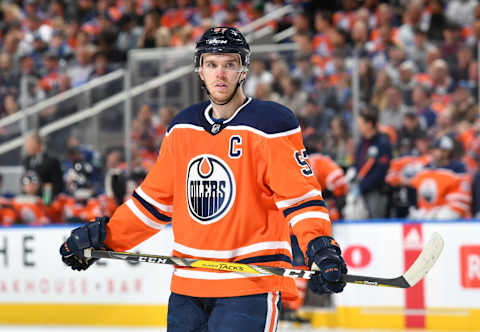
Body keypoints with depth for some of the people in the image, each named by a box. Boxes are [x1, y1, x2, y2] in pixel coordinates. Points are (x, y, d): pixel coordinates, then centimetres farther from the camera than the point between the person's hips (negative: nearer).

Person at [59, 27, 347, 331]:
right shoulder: (182, 128, 13)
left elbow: (300, 193, -12)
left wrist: (320, 247, -27)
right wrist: (105, 236, 16)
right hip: (188, 284, 6)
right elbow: (156, 198, 21)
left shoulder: (271, 126, -6)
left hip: (251, 283, -6)